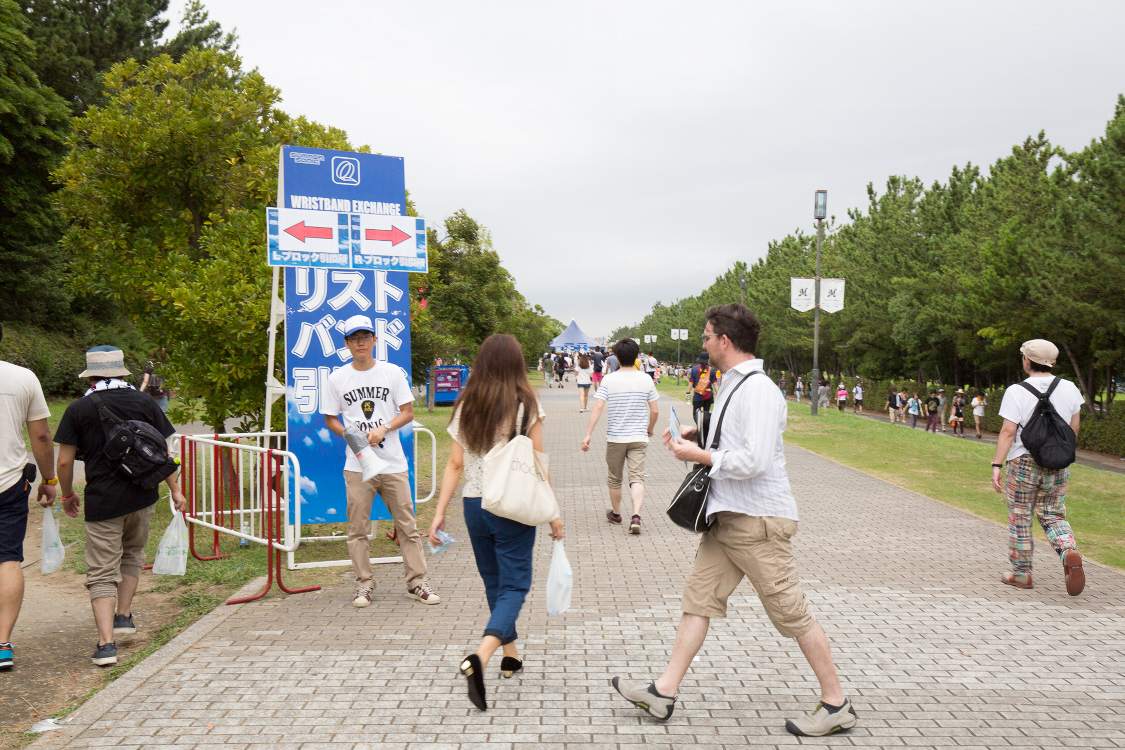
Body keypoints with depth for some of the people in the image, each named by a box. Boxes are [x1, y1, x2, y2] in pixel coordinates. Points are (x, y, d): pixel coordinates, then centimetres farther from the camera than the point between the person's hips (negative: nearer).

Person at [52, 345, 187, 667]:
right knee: (132, 555, 26)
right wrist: (175, 490, 10)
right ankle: (124, 616, 29)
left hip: (101, 501, -2)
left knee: (102, 573, 2)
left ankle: (106, 643, -7)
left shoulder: (79, 409, -3)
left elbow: (65, 462, -4)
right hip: (142, 497, 3)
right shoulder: (144, 402, 2)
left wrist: (67, 495, 12)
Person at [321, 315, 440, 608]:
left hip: (393, 463, 0)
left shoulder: (392, 373, 3)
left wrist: (383, 429, -14)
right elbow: (330, 419, 9)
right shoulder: (336, 379, 4)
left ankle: (416, 582, 13)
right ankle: (364, 584, 17)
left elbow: (408, 413, 3)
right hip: (357, 466, 0)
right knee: (358, 528, 4)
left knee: (407, 524, 3)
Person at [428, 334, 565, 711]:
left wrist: (439, 513, 6)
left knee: (494, 582, 20)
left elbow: (455, 465, 2)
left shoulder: (466, 407, 3)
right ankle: (480, 657, -20)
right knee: (514, 585, 1)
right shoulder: (526, 405, -7)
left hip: (474, 505, 4)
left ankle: (511, 654, 31)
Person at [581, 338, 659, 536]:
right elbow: (655, 410, -1)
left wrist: (588, 434, -12)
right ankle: (636, 516, -19)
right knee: (637, 478, -1)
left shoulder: (608, 380, -7)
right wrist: (649, 429, 17)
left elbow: (598, 408, -14)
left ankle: (615, 513, 32)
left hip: (615, 437, 0)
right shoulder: (646, 379, -3)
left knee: (615, 478, 16)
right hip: (638, 438, 0)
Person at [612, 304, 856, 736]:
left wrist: (699, 456, -16)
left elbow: (753, 461, -26)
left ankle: (836, 706, 16)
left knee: (792, 613, 1)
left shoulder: (758, 390, -19)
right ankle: (664, 692, 17)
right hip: (729, 518, 10)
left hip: (758, 521, -10)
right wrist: (698, 438, 9)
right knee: (699, 598, 10)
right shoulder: (733, 384, 12)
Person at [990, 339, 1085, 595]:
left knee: (1020, 519, 9)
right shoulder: (1069, 388, 2)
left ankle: (1021, 574, 17)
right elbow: (1074, 427, 9)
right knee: (1053, 516, 14)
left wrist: (996, 465, -14)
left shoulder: (1016, 392, -11)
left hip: (1024, 463, -4)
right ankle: (1070, 553, -14)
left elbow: (1008, 432, -16)